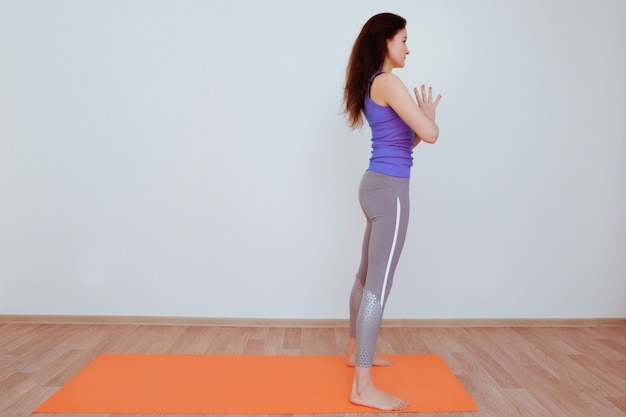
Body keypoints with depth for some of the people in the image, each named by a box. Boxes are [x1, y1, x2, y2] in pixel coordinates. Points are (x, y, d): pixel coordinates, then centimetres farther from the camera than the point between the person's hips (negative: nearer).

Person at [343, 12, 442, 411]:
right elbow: (429, 134, -15)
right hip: (389, 190, -10)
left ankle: (357, 351, 34)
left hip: (379, 185, 10)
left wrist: (424, 114, 12)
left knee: (368, 276, 18)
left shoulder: (374, 85, 18)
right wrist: (429, 116, 6)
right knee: (379, 284, -10)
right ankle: (363, 386, -4)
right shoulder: (388, 82, -11)